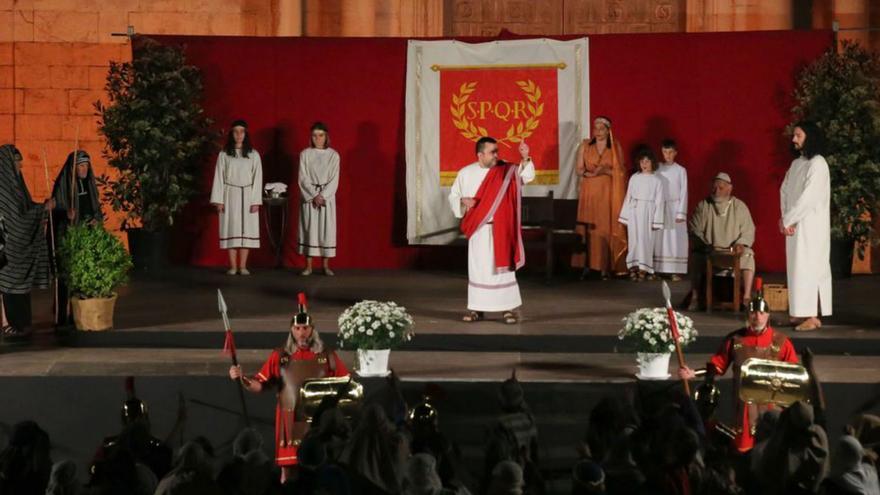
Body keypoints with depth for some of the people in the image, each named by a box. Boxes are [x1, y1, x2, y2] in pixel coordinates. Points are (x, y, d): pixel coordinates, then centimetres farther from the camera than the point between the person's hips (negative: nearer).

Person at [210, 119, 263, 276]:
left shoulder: (253, 155, 4)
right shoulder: (224, 155, 3)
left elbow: (257, 179, 2)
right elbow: (219, 177, 2)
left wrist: (256, 201, -5)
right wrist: (218, 200, -4)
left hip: (247, 195, 0)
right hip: (230, 195, 0)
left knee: (247, 230, -1)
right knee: (231, 229, -1)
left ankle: (243, 266, 4)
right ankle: (233, 266, 4)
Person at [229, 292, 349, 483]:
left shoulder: (327, 356, 3)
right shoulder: (279, 357, 4)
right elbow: (259, 385, 3)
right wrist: (242, 378, -13)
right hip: (290, 422, 0)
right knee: (287, 469, 2)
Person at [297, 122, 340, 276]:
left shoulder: (333, 155, 2)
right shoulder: (305, 154, 2)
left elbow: (334, 180, -2)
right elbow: (303, 178, -3)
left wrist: (322, 196, -13)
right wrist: (314, 196, -13)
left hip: (327, 197, 0)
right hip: (309, 197, 0)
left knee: (327, 229, 0)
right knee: (309, 229, -2)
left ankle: (326, 266, 5)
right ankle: (308, 266, 2)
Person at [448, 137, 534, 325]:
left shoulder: (507, 171, -2)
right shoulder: (466, 173, 3)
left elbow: (527, 176, -18)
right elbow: (453, 196, 10)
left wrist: (525, 159, -36)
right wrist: (463, 201, -11)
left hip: (501, 229, -2)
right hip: (478, 230, 2)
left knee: (503, 267, -1)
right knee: (478, 269, 7)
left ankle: (509, 308, 4)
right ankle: (477, 308, 14)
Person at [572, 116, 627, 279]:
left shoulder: (616, 147, 5)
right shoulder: (585, 146, 8)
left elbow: (621, 172, 2)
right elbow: (578, 169, 4)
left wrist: (605, 170, -14)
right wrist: (588, 173, -15)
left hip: (608, 193, -1)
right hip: (589, 192, 1)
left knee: (607, 228, -6)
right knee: (588, 228, -5)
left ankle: (605, 266, -6)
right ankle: (587, 265, -6)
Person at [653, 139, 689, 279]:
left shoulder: (681, 170, 0)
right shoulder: (658, 169, 5)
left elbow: (684, 192, -2)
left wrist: (681, 213, -8)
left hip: (675, 208, -2)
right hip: (660, 208, 2)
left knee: (675, 239, -4)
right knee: (660, 239, 0)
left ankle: (675, 271, -4)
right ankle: (660, 269, 2)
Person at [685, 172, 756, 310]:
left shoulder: (739, 206, 4)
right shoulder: (703, 206, 3)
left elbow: (748, 231, 3)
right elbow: (694, 229, 1)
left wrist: (741, 244, -17)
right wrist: (704, 245, -15)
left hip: (734, 250, 0)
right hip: (708, 250, 0)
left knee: (748, 256, -29)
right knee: (695, 257, -30)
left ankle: (747, 297, -28)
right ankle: (694, 297, -24)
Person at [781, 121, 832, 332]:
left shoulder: (817, 164, -12)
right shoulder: (796, 164, 14)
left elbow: (808, 197, -18)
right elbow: (784, 191, 11)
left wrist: (786, 220, -14)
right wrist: (785, 219, -3)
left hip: (810, 225, -8)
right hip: (794, 224, 8)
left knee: (808, 267, -10)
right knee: (797, 267, 8)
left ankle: (813, 316, -10)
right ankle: (802, 313, 13)